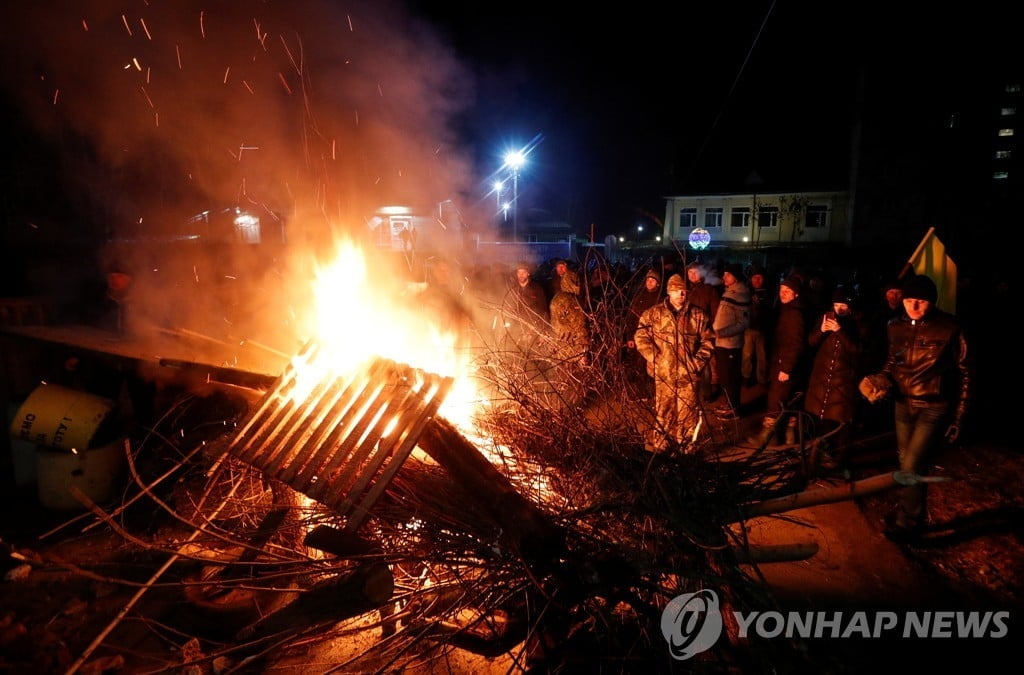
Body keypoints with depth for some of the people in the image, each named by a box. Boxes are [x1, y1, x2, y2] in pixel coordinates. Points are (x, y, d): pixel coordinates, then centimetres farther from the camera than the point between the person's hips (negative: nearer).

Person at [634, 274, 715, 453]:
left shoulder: (698, 315, 4)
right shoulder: (653, 313, 1)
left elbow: (707, 342, 8)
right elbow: (641, 338, 0)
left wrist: (698, 362, -3)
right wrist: (655, 357, -9)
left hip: (688, 374, 1)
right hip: (663, 373, -1)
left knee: (687, 414, 8)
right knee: (663, 412, 6)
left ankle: (686, 449, 22)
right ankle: (657, 448, 17)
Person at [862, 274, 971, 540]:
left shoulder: (949, 327, -12)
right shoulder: (896, 326, 0)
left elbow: (964, 373, -4)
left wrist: (958, 416, -4)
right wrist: (880, 379, -10)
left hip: (933, 408, -5)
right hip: (903, 404, 5)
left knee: (911, 466, -9)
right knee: (907, 464, 15)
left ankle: (906, 521, 10)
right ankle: (915, 514, 35)